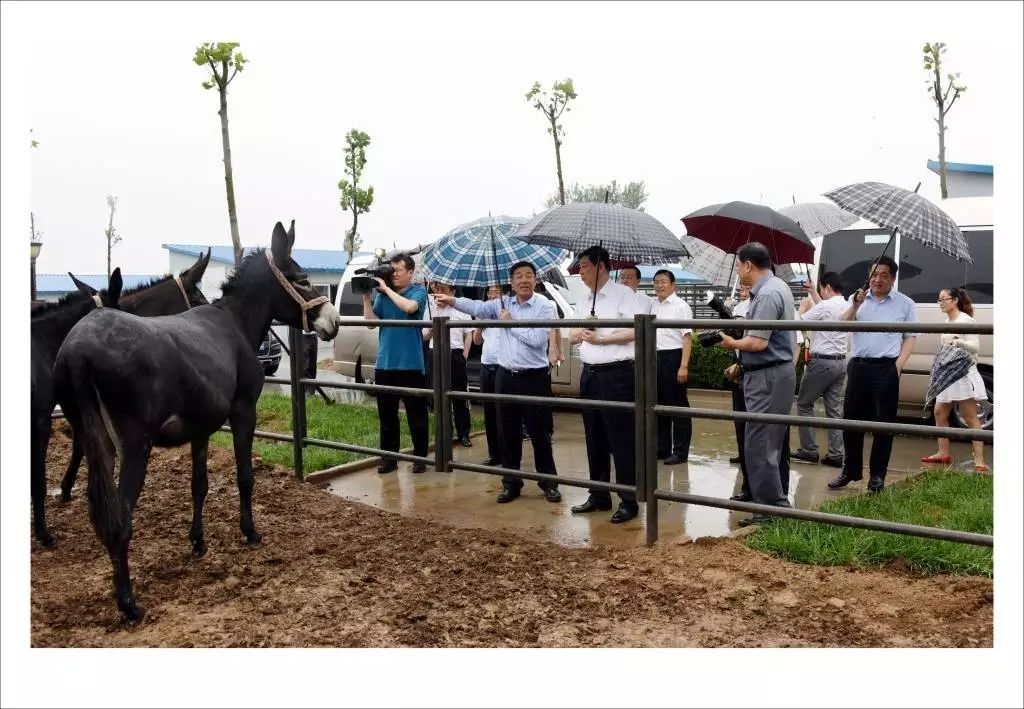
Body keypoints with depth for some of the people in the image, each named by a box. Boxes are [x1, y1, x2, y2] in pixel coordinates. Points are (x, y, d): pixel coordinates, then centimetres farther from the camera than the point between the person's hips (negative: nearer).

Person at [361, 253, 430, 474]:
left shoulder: (418, 291, -1)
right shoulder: (382, 294, 9)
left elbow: (409, 307, -23)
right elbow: (371, 322, 2)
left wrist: (387, 288, -15)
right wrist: (366, 296, -5)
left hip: (411, 364, -4)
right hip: (384, 363, 4)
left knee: (416, 414, 3)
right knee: (386, 414, 9)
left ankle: (420, 457, 12)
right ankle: (389, 457, 17)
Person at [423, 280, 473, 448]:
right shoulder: (430, 310, 9)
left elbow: (469, 334, 5)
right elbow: (424, 337, 10)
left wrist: (464, 354, -2)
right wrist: (430, 331, -12)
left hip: (456, 355, -2)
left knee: (460, 395, 1)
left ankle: (463, 434, 8)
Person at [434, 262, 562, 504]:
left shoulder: (545, 306, -5)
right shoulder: (503, 304, 8)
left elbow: (536, 339, -18)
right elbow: (477, 307, -4)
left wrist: (511, 322, -10)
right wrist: (452, 301, -16)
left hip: (534, 378, -4)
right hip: (506, 377, 4)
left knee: (538, 432, 3)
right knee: (508, 433, 9)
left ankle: (548, 482, 16)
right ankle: (511, 482, 20)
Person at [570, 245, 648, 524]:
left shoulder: (623, 294, -7)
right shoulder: (586, 300, 16)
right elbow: (573, 336, 21)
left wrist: (602, 338, -15)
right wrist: (581, 333, -2)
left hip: (616, 374, -8)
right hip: (589, 374, 8)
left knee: (621, 440, -3)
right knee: (595, 438, 13)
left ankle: (629, 501, 4)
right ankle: (599, 495, 23)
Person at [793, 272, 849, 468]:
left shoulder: (825, 306, -15)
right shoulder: (847, 306, 11)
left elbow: (800, 321, -6)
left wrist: (803, 307, 12)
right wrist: (813, 292, 34)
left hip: (822, 362, -8)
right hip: (840, 362, 8)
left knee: (804, 403, 5)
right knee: (834, 408, 8)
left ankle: (809, 450, 5)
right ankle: (836, 454, 6)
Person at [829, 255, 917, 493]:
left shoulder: (905, 303, 6)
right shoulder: (857, 298, 10)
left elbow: (910, 337, 4)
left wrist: (898, 366, -7)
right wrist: (855, 305, -15)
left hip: (886, 368, -2)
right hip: (858, 366, 2)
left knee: (883, 422, 1)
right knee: (852, 419, 8)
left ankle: (877, 475, 9)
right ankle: (851, 470, 20)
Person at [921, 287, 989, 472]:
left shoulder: (966, 320, -11)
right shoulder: (947, 322, 15)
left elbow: (975, 346, -17)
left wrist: (959, 342, -35)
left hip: (964, 373, -9)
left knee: (971, 418, -9)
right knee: (940, 413, 12)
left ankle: (979, 461, -8)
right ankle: (943, 453, 22)